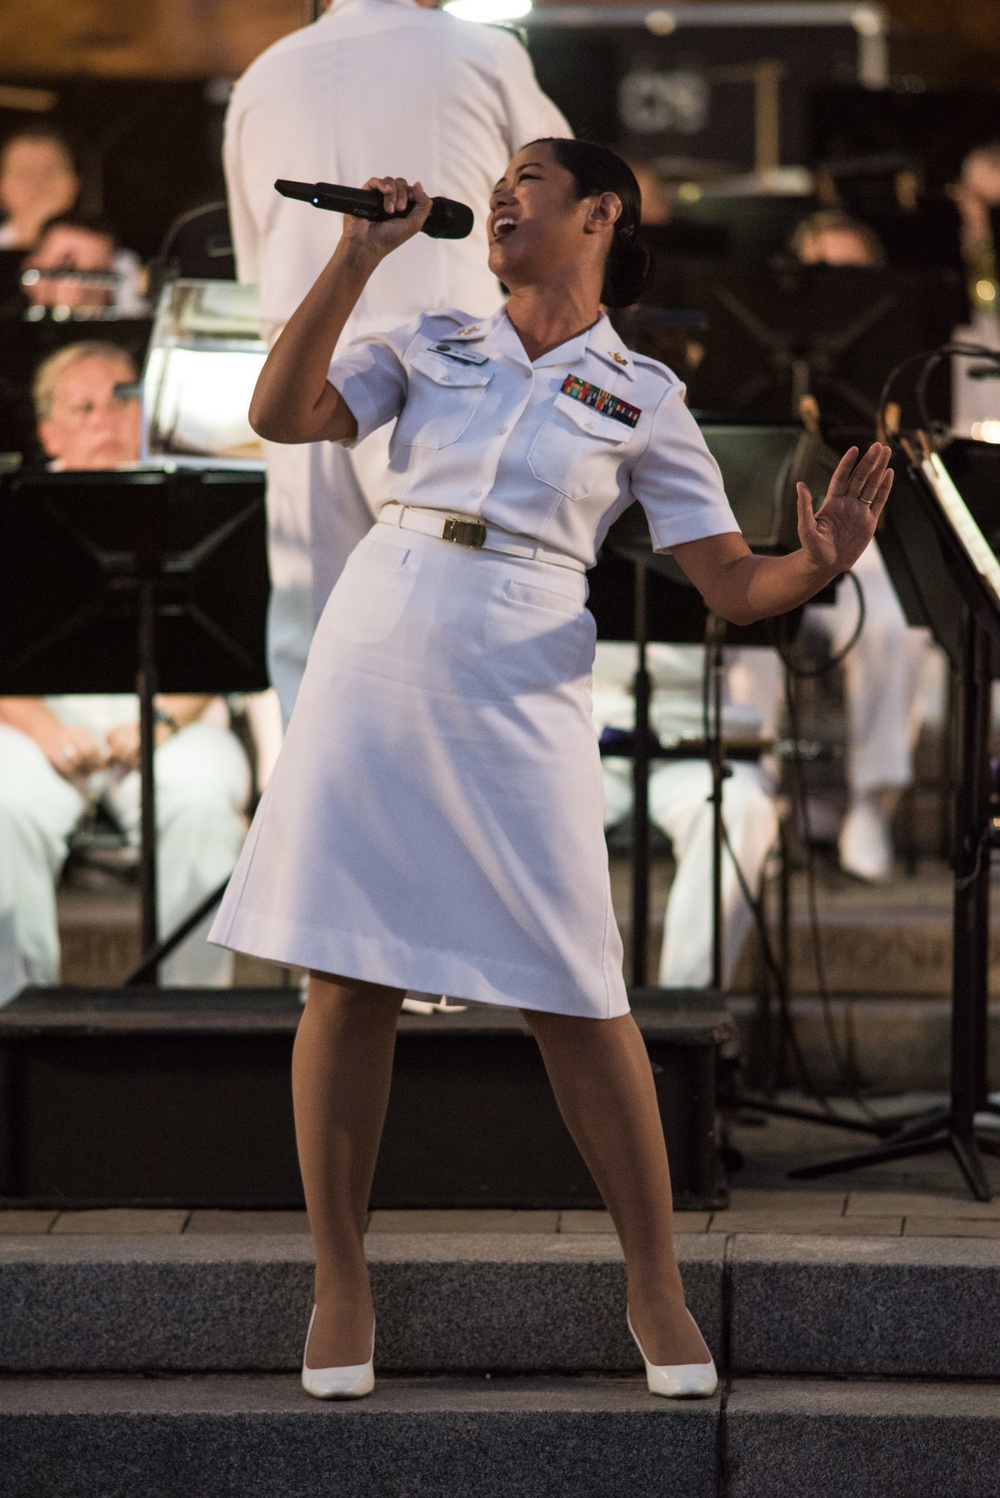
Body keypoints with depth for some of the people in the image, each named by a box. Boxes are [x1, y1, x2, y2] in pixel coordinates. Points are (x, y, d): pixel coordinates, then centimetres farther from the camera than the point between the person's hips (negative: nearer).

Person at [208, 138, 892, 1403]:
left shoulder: (641, 398, 9)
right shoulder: (430, 348, 13)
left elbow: (732, 584, 5)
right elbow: (280, 415, -1)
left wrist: (820, 563, -17)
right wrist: (358, 257, -4)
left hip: (515, 694, -2)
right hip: (372, 666, 2)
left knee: (573, 998, -2)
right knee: (346, 982, 1)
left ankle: (654, 1285, 10)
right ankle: (340, 1284, 12)